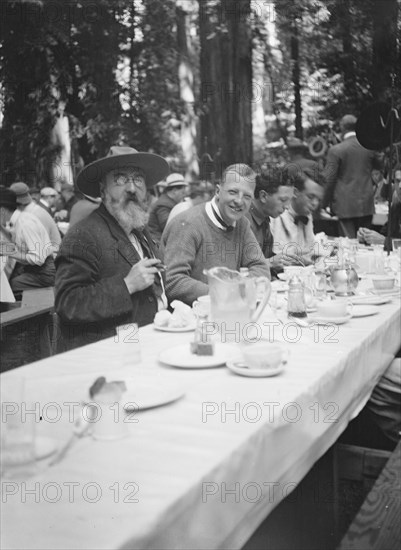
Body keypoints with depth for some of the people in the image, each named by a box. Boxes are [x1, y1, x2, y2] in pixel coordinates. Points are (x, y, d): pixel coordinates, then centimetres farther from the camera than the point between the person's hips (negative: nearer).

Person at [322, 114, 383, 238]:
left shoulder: (336, 150, -11)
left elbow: (329, 179, -10)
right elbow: (380, 166, 19)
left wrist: (325, 203, -1)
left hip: (345, 204, -4)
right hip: (367, 204, 4)